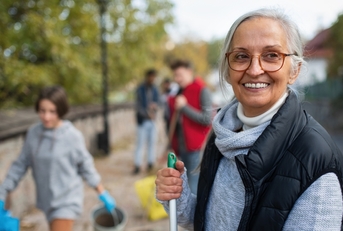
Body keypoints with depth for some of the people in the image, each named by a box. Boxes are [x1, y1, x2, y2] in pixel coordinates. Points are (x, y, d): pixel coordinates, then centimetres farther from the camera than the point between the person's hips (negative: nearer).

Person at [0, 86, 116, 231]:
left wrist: (102, 194, 0)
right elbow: (21, 165, 2)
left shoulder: (72, 136, -17)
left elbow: (86, 166, -6)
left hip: (67, 199, -5)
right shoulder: (33, 133, -5)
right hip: (47, 199, 5)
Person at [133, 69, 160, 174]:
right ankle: (137, 165, 0)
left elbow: (157, 101, 11)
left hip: (152, 119, 4)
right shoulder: (140, 89, -6)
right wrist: (147, 113, -25)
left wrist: (155, 105, -13)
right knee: (140, 142, -4)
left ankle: (151, 162, 18)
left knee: (152, 141, 8)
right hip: (142, 119, -4)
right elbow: (138, 106, -11)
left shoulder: (155, 89, 7)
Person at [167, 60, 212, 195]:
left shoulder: (202, 91, -7)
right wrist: (171, 146, 22)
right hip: (181, 148, 7)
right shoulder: (177, 93, 14)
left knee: (194, 189, -6)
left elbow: (207, 119, -17)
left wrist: (184, 107, -16)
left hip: (196, 149, -7)